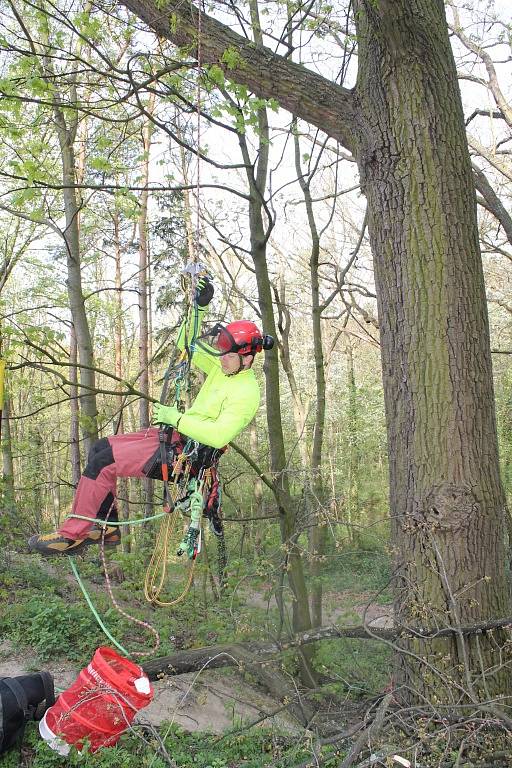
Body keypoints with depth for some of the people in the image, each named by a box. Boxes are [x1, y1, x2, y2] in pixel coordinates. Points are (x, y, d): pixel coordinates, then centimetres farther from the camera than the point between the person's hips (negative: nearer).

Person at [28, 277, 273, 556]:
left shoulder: (246, 393, -20)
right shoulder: (224, 368, 8)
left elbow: (218, 436, -29)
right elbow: (188, 346, 13)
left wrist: (175, 417, -23)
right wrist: (199, 307, 1)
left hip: (187, 452, -10)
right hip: (178, 434, 10)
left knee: (102, 463, -16)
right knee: (102, 447, 8)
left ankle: (72, 535, -4)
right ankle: (107, 527, 13)